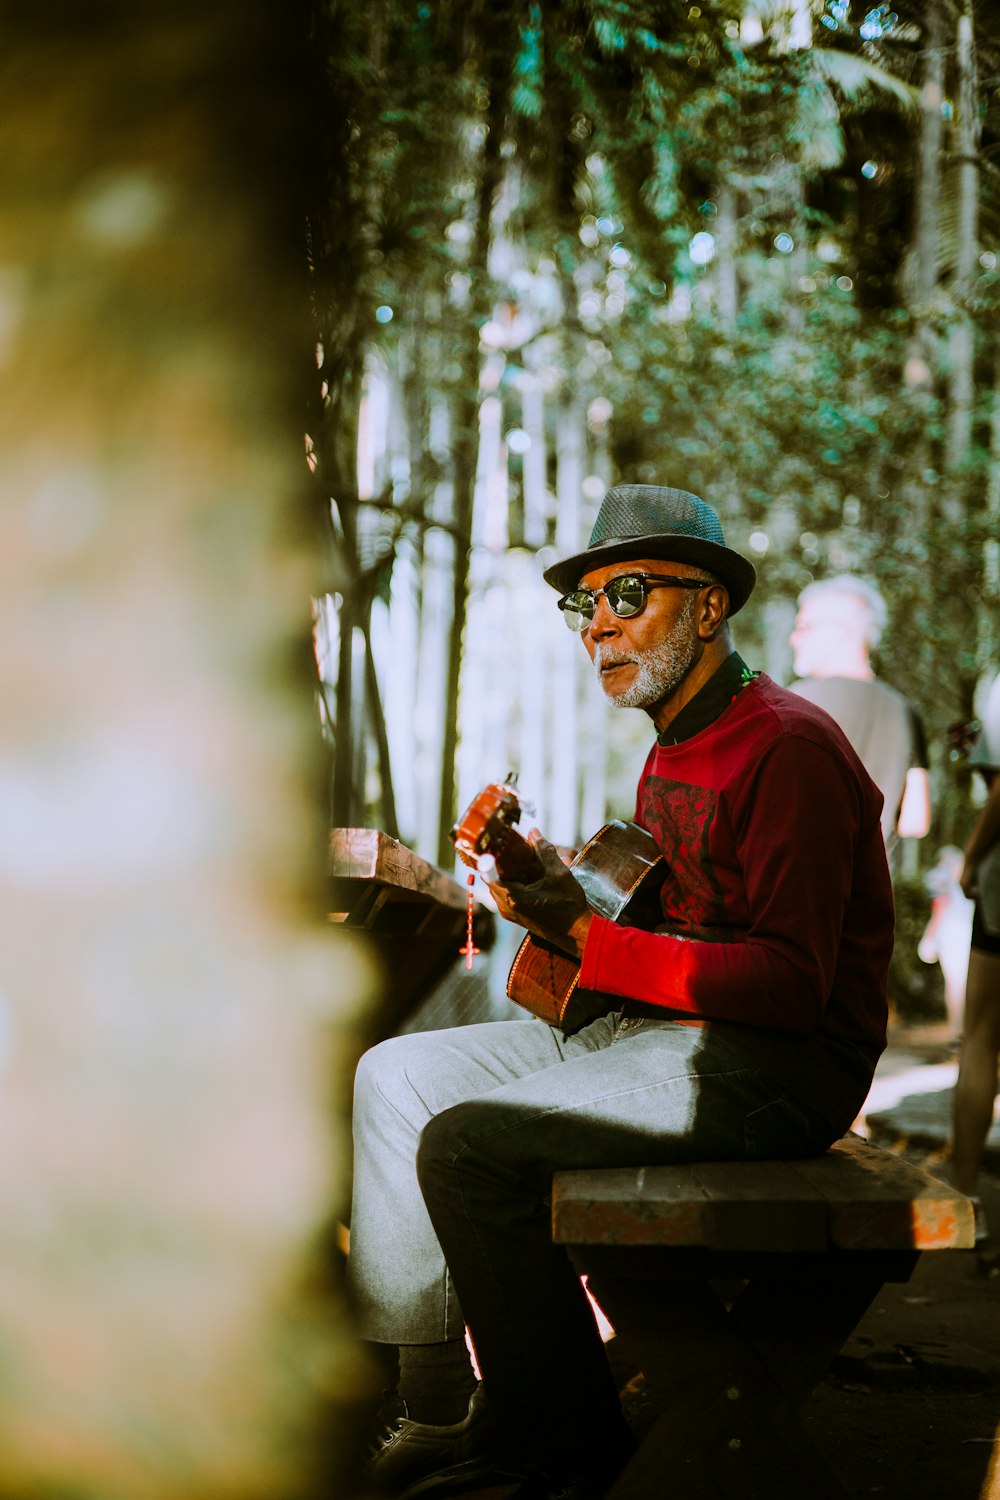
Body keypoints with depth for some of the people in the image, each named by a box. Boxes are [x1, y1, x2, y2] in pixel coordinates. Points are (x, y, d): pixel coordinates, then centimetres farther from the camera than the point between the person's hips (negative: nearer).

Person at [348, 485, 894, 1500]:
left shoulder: (786, 748, -15)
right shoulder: (673, 753, 18)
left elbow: (792, 983, -23)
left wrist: (587, 938, -23)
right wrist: (558, 889, 2)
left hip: (763, 1070, -11)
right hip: (645, 1029, 11)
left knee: (467, 1146, -23)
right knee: (398, 1075, 5)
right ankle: (428, 1398, 4)